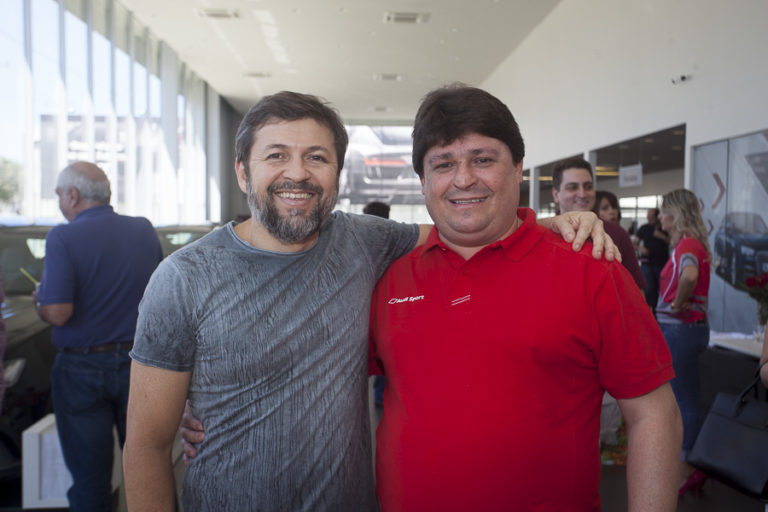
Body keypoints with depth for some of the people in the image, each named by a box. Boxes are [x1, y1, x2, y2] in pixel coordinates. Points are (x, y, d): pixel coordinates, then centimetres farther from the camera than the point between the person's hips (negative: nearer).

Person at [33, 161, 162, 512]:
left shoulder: (63, 238, -14)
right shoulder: (144, 230, -1)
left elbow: (58, 313, -20)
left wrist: (39, 300, 1)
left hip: (82, 369, -3)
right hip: (139, 363, 4)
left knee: (89, 481, 12)